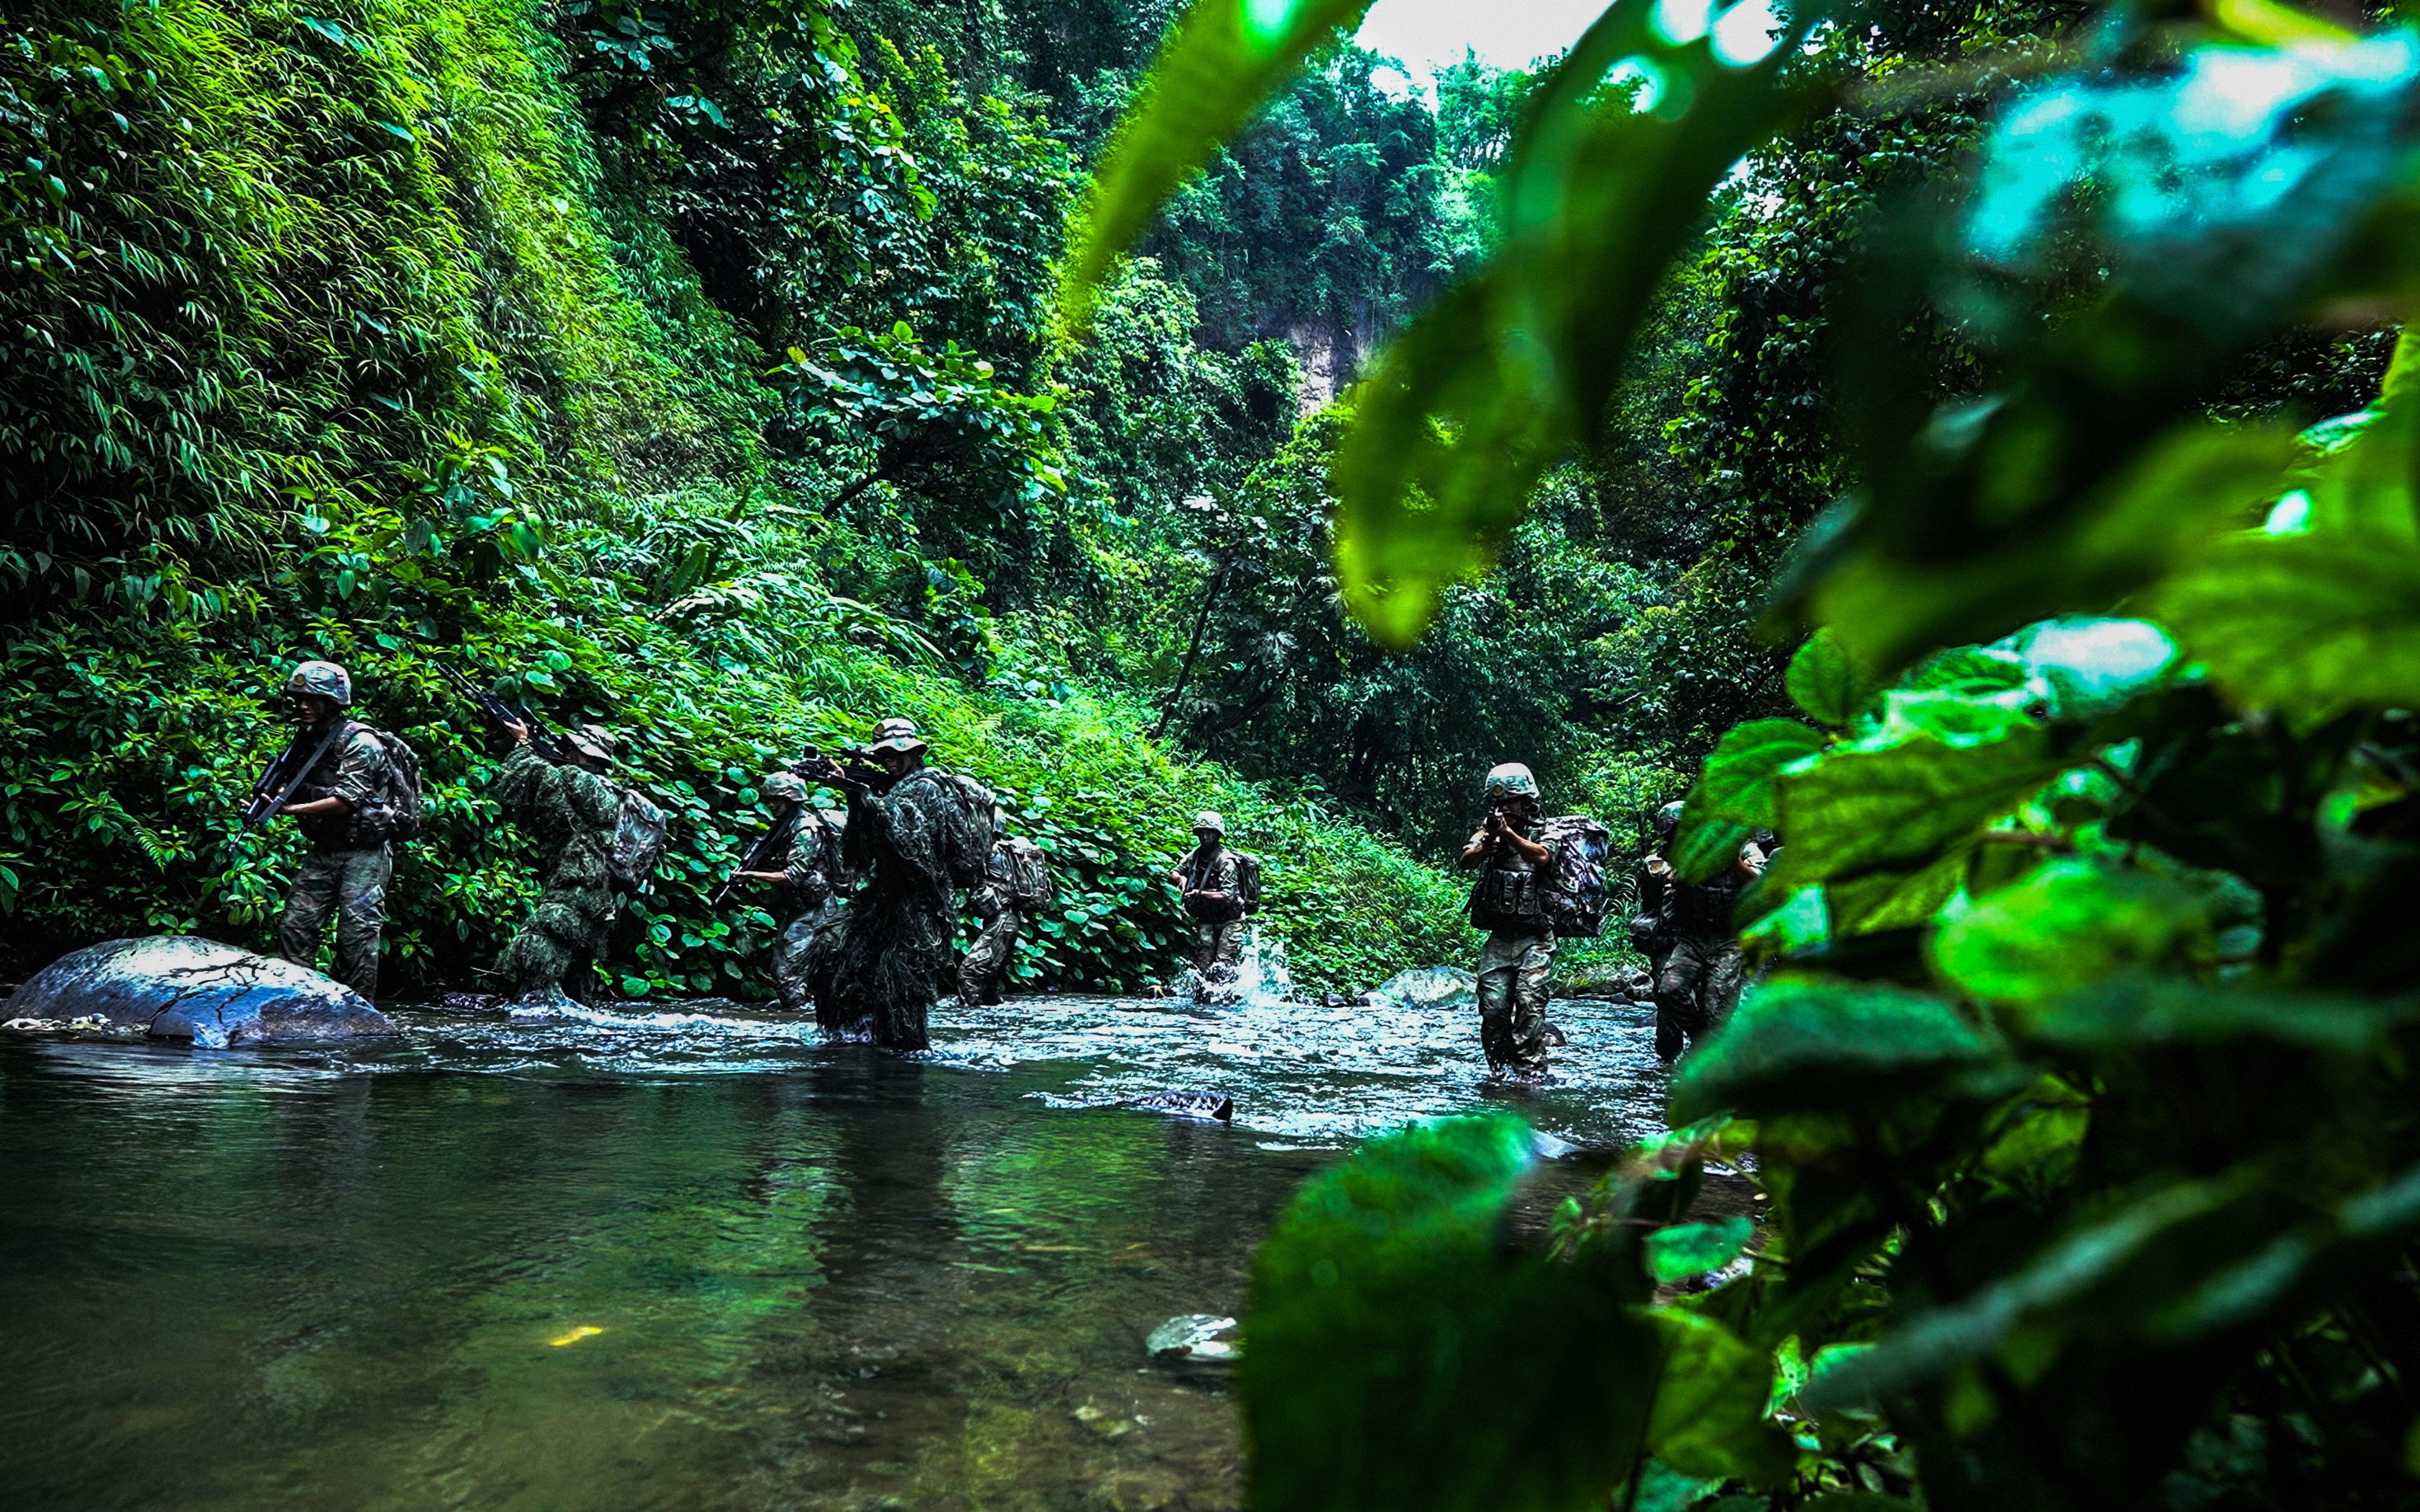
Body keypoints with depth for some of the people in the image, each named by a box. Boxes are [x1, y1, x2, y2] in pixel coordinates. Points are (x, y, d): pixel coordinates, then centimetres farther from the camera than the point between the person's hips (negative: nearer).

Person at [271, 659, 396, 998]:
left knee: (357, 935, -7)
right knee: (294, 925, 1)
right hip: (323, 852, 8)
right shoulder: (306, 741, 12)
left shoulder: (360, 743, -12)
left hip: (363, 853, -7)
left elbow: (346, 801, -20)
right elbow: (297, 793, 17)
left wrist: (293, 809, -27)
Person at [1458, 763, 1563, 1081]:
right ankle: (1499, 1070, 8)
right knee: (1493, 1006, -4)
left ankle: (1530, 1072, -10)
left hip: (1534, 939, -3)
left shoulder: (1544, 833, 5)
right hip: (1498, 938, 3)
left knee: (1530, 1004, -14)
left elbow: (1541, 857, -18)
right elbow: (1467, 860, -7)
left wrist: (1509, 833, -29)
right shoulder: (1489, 831, 12)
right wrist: (1489, 842, -27)